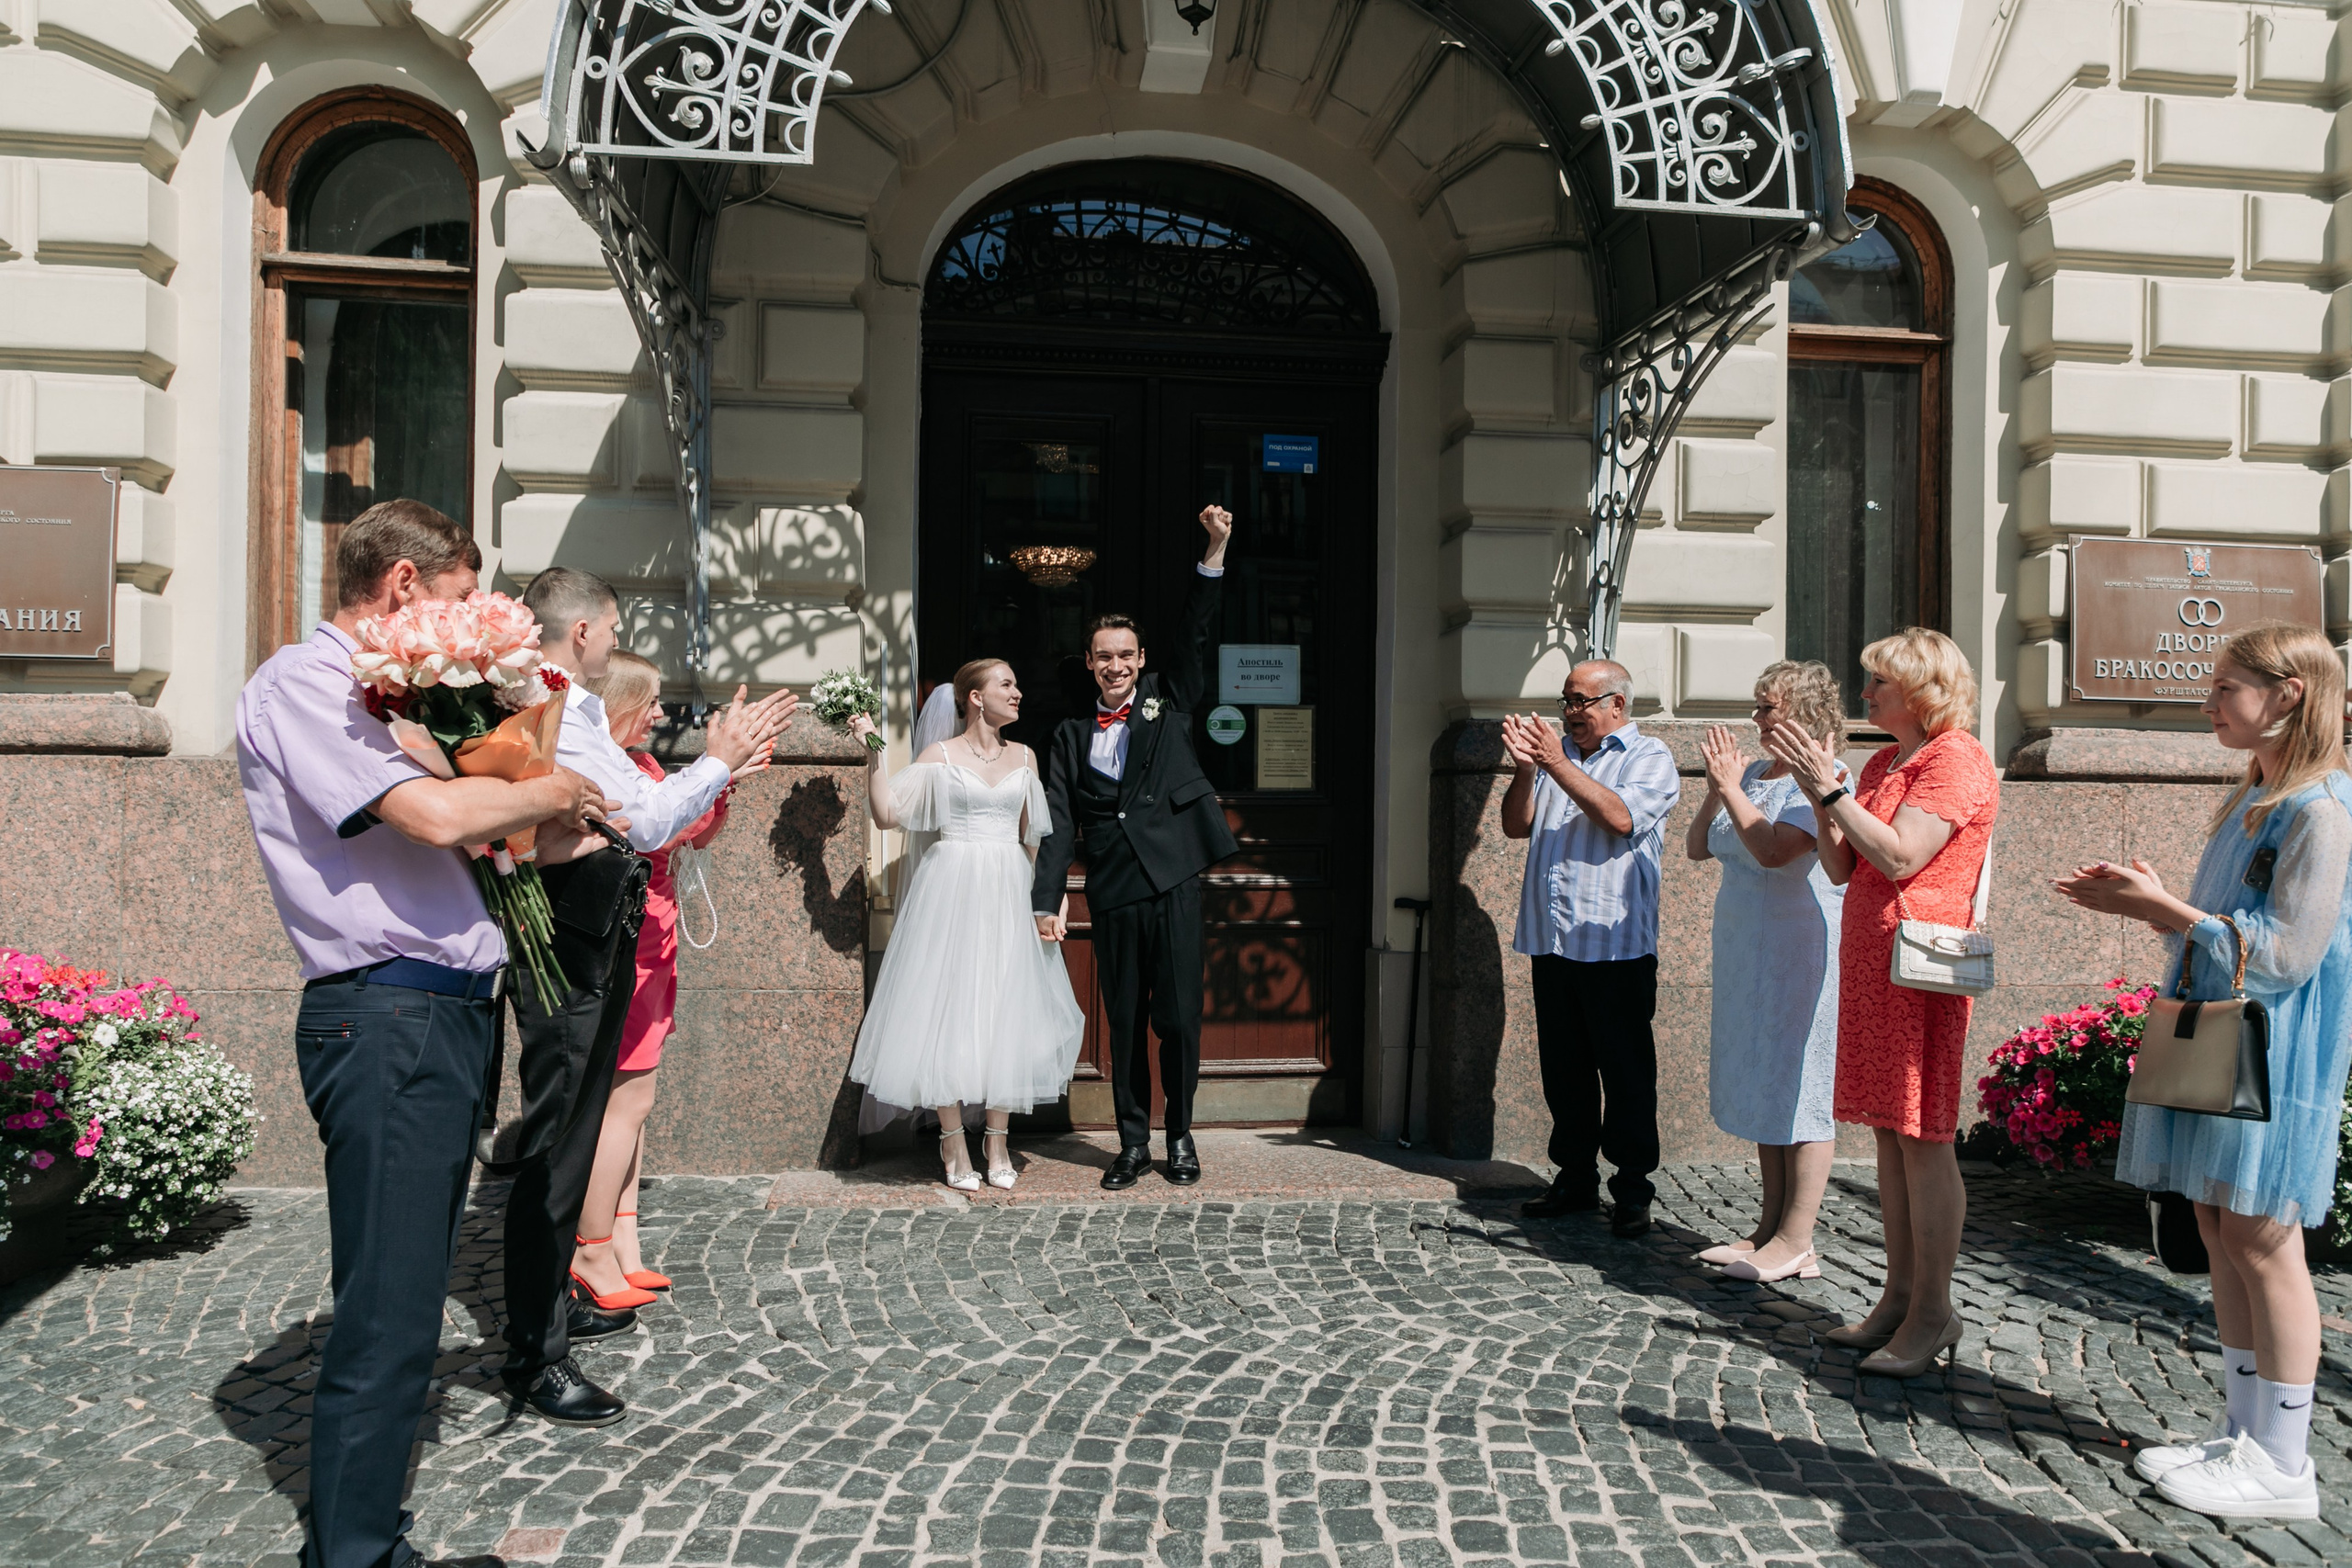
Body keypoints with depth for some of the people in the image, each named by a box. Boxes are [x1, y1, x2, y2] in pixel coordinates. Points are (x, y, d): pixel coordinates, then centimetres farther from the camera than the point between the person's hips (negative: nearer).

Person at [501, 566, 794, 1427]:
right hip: (565, 958, -11)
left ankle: (558, 1299, 38)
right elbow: (644, 821, -25)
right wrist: (718, 761, -14)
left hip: (596, 951, 11)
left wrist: (718, 762, 11)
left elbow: (643, 805, 17)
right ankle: (533, 1356, 6)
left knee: (577, 1136, 22)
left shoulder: (577, 713, 14)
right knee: (556, 1147, -4)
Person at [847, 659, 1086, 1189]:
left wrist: (1039, 892, 12)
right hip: (952, 888, -3)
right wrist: (874, 752, -10)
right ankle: (954, 1144, 8)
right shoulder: (940, 757, 0)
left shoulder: (1024, 757, 11)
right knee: (949, 1007, -2)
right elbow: (887, 814, -4)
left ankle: (998, 1142, 12)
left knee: (1006, 1010, 2)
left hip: (1008, 892, 3)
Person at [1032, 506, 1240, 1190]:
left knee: (1178, 1016, 2)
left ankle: (1180, 1134, 20)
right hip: (1112, 891, 2)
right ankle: (1133, 1142, 21)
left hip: (1172, 882, -2)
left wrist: (1215, 552, -11)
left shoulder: (1168, 702, 9)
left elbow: (1197, 635, -2)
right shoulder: (1070, 735, 11)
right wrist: (1048, 900, -3)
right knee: (1123, 1022, 8)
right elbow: (1059, 823, 6)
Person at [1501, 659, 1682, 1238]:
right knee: (1563, 1067, 10)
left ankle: (1633, 1190, 9)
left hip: (1615, 943, -6)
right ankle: (1575, 1179, 20)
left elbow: (1621, 817, -16)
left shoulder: (1649, 757, 2)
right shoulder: (1557, 752, 20)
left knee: (1625, 1071, -1)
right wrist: (1525, 767, -4)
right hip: (1551, 941, 6)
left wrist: (1556, 764, -16)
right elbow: (1516, 826, 12)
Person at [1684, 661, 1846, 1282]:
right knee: (1763, 1085, 12)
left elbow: (1772, 849, -26)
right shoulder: (1754, 773, 12)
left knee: (1801, 1089, -3)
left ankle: (1796, 1241, 5)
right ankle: (1771, 1227, 22)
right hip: (1749, 957, 9)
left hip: (1804, 957, -9)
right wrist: (1717, 789, 1)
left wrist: (1730, 787, -17)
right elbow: (1697, 847, 13)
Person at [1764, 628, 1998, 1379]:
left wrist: (1828, 789, -17)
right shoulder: (1881, 763, 18)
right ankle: (1899, 1296, 20)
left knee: (1923, 1138, -4)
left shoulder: (1956, 760, -9)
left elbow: (1900, 857, -20)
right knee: (1889, 1132, 11)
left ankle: (1932, 1313, 5)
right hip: (1869, 959, 9)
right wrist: (1820, 797, 3)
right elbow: (1841, 867, 15)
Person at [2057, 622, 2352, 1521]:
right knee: (2221, 1232, 12)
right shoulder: (2249, 802, 14)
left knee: (2261, 1242, -2)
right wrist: (2147, 904, 6)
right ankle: (2243, 1433, 24)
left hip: (2275, 1048, -9)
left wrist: (2163, 908, -16)